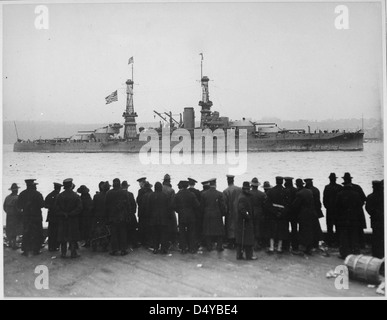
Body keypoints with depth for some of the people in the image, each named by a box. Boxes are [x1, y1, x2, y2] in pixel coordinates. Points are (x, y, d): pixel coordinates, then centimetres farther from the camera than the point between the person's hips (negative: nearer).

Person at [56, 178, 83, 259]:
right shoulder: (76, 196, -9)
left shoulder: (59, 196, -2)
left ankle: (63, 253, 13)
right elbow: (79, 208, -12)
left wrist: (63, 214, -2)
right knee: (73, 238, 5)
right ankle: (73, 253, 6)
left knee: (63, 237, 9)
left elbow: (56, 209, -3)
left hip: (62, 220, 2)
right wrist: (70, 214, -6)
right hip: (73, 221, -2)